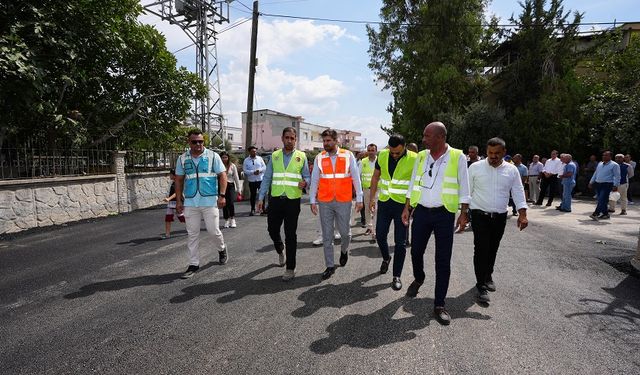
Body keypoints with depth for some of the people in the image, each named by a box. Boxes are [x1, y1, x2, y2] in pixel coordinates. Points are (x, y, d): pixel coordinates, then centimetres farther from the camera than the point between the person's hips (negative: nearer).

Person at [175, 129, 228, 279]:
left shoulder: (212, 156, 0)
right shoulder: (182, 158, 8)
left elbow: (222, 175, -1)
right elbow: (179, 180, 13)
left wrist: (222, 195, -10)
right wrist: (178, 200, 8)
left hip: (210, 201, -3)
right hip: (190, 203, 3)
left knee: (213, 231, 1)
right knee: (192, 234, 7)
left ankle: (222, 249, 32)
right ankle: (193, 264, 17)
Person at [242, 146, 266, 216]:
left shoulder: (259, 158, 5)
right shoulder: (246, 160, 1)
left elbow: (264, 167, 4)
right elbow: (245, 170, -4)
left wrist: (260, 170, -15)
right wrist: (253, 172, -16)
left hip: (261, 179, 1)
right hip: (252, 180, 0)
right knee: (252, 195, 5)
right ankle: (253, 209, 17)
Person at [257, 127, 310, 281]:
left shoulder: (301, 156, 4)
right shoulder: (274, 156, 8)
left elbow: (307, 176, 5)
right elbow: (267, 178, 8)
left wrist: (305, 183, -19)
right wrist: (261, 197, 2)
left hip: (293, 200, -2)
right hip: (276, 199, 2)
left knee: (290, 234, 2)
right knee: (272, 229, 9)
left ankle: (290, 268, 13)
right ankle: (280, 250, 42)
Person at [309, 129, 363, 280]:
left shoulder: (348, 156, -1)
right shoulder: (319, 157, 3)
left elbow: (356, 178, 2)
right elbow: (314, 180, 7)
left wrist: (359, 199, 0)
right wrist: (312, 200, 4)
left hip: (344, 201, -1)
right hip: (324, 202, 2)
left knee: (344, 232, 6)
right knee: (327, 235, 6)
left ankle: (344, 250, 40)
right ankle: (330, 266, 18)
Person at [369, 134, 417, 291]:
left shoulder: (414, 159, -12)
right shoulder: (382, 155, -1)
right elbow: (376, 176, 10)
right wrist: (372, 197, 8)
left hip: (403, 204, -4)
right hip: (384, 202, 4)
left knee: (400, 242, 2)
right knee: (380, 235, 12)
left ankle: (396, 276, 15)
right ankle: (386, 258, 42)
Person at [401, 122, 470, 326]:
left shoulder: (458, 157, -5)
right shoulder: (421, 156, 5)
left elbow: (463, 188, -2)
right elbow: (413, 184, 11)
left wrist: (463, 214, -4)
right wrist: (406, 208, 7)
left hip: (445, 214, -3)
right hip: (421, 212, 3)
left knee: (443, 261, 2)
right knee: (416, 251, 11)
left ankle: (439, 305, 13)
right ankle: (418, 279, 43)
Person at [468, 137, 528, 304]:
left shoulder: (512, 170, 2)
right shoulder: (475, 168, -5)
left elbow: (518, 192, 2)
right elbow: (467, 191, -1)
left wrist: (522, 214, -9)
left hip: (500, 216, 3)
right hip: (480, 215, -3)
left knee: (493, 249, 15)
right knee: (481, 249, -7)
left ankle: (488, 276, 37)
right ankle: (481, 286, 0)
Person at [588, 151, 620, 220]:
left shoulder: (614, 165, -3)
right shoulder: (600, 164, 16)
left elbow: (617, 176, -6)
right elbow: (595, 174, 22)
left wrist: (615, 186, -14)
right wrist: (591, 182, 19)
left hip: (607, 185, -7)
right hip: (598, 184, 7)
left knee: (602, 200, -13)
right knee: (600, 200, 8)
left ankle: (596, 214, -20)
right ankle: (605, 214, 18)